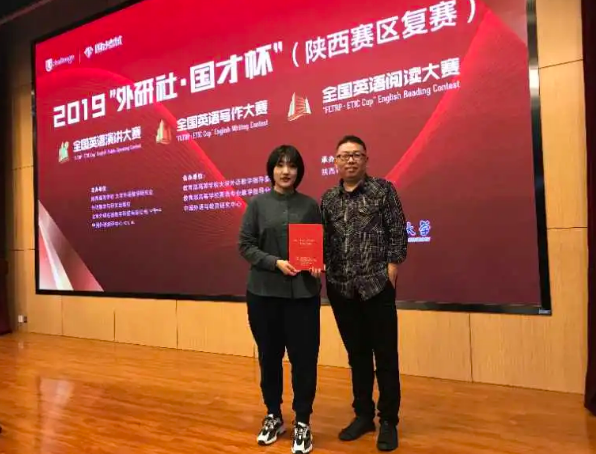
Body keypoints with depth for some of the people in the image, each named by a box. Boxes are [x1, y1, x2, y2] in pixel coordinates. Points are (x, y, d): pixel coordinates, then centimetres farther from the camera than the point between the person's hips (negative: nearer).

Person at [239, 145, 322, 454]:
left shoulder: (310, 205, 5)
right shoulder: (257, 204, 3)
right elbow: (245, 245, -1)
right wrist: (276, 262, -14)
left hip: (303, 293, 0)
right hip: (263, 291, 0)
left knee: (304, 358, 2)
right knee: (269, 357, 12)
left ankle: (302, 422, 20)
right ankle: (273, 416, 31)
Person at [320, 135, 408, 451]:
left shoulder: (383, 189, 1)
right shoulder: (328, 199, 10)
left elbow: (398, 232, -3)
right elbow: (323, 240, 8)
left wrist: (391, 270, -9)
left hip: (377, 285, -3)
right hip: (341, 288, 3)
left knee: (385, 356, 4)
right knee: (356, 355, 14)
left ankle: (389, 421, 19)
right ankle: (363, 415, 28)